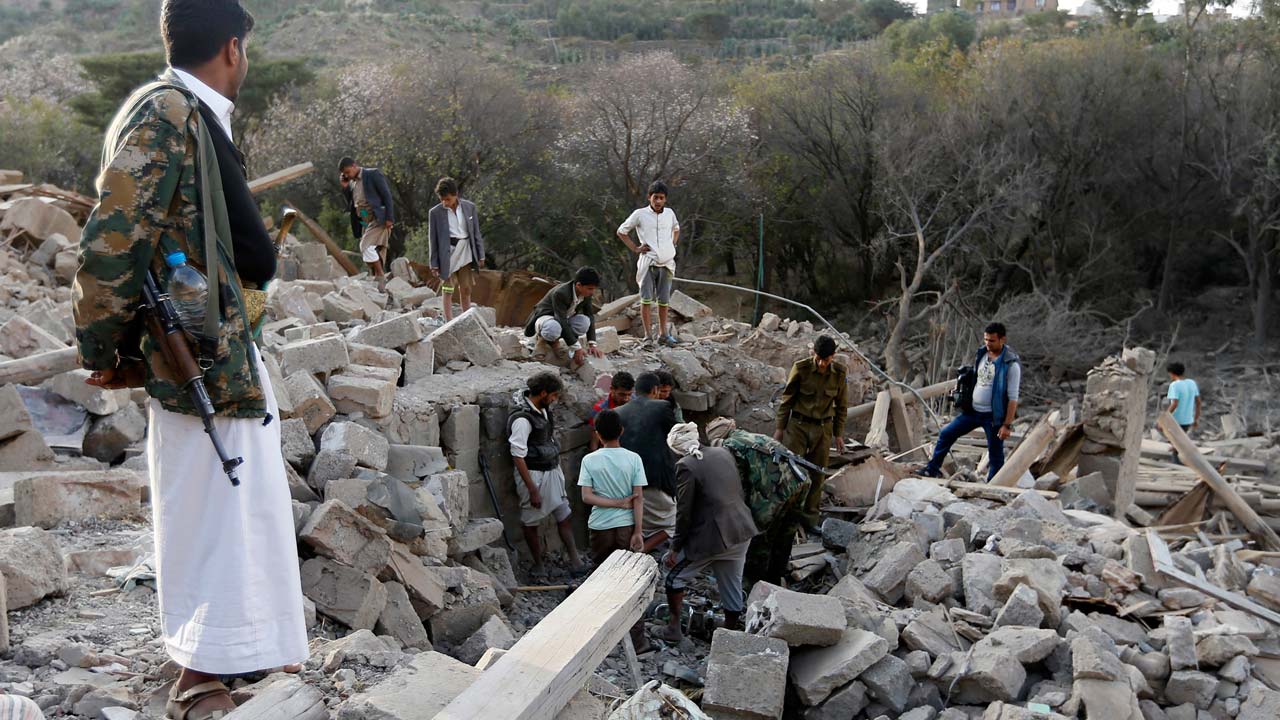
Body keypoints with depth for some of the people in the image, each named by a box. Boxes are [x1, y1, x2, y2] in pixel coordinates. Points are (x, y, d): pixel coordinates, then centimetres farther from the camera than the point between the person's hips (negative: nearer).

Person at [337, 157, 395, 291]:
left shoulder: (373, 174, -5)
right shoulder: (352, 183, 16)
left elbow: (387, 195, -9)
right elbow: (351, 204, 18)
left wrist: (389, 218, -16)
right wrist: (345, 187, 6)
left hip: (379, 219, -8)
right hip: (365, 223, 8)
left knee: (367, 246, -22)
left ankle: (381, 276, -12)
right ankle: (379, 283, 12)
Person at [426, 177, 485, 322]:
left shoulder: (469, 207, 1)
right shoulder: (435, 212, -5)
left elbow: (476, 233, 7)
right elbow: (432, 239, -1)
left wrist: (480, 255, 6)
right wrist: (434, 263, -4)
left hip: (466, 254, 2)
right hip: (447, 254, -2)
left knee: (466, 290, 7)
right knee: (448, 290, 0)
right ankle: (449, 323, 4)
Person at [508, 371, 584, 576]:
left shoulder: (543, 409, 3)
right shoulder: (522, 419, -23)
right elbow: (518, 457, -22)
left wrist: (559, 468, 21)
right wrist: (532, 490, -21)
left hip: (552, 471, 8)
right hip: (533, 474, -8)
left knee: (564, 516, 10)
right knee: (531, 523, 8)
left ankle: (574, 560, 17)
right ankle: (538, 565, 21)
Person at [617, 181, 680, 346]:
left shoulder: (670, 213, 9)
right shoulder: (640, 214, -2)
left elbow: (676, 229, 31)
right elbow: (621, 231, 6)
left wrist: (673, 245, 15)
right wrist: (635, 248, 0)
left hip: (666, 263, 4)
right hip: (648, 262, -3)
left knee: (664, 300, 8)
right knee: (646, 299, -6)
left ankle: (663, 334, 19)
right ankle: (647, 336, -1)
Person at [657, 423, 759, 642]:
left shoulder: (686, 466, -14)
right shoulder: (724, 453, 6)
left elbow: (684, 511, -13)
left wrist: (675, 547, -5)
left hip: (710, 537, -6)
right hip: (741, 533, 6)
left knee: (675, 577, 16)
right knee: (732, 588, 17)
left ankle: (674, 628, 22)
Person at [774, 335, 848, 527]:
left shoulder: (839, 373, -6)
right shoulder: (800, 368, -12)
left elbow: (841, 405, 6)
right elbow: (787, 399, -3)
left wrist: (839, 434, 7)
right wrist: (780, 427, -1)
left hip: (823, 428, 2)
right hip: (798, 425, -2)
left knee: (817, 474, 7)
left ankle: (810, 516, 19)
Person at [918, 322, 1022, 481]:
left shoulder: (1011, 364, -15)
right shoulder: (981, 354, 4)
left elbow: (1013, 398, -16)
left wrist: (1007, 425, -19)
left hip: (993, 416, -7)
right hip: (973, 411, 7)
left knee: (995, 455, 3)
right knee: (946, 434, 9)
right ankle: (933, 469, 23)